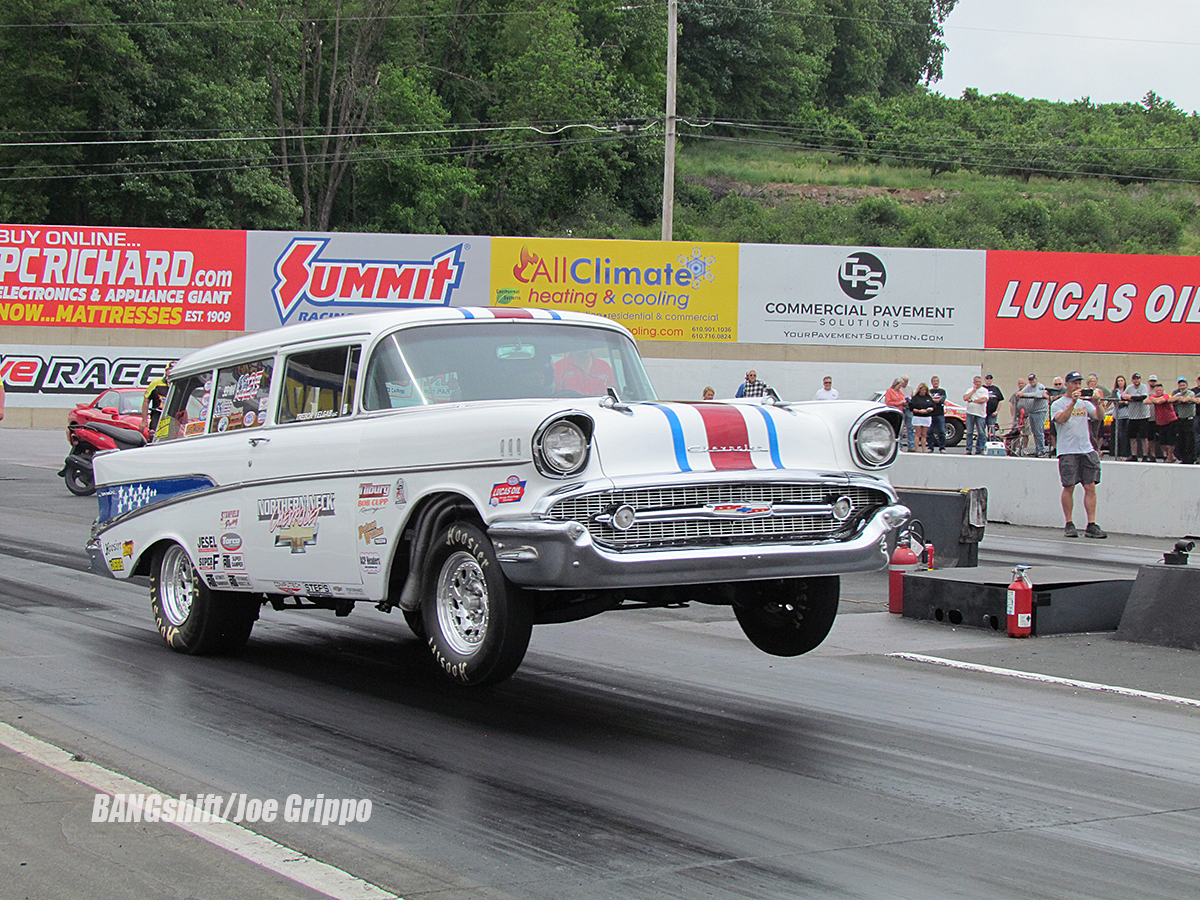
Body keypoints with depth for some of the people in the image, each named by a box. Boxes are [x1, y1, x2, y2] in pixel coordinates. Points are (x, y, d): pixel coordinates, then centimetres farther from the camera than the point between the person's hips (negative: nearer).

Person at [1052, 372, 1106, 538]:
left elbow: (1099, 417, 3)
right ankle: (1069, 524, 6)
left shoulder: (1085, 404, 15)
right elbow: (1062, 419, -17)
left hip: (1087, 450, 4)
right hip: (1068, 451, -4)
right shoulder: (1058, 404, 1)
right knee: (1069, 487, -4)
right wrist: (1073, 402, -23)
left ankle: (1091, 525, -1)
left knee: (1090, 487, -1)